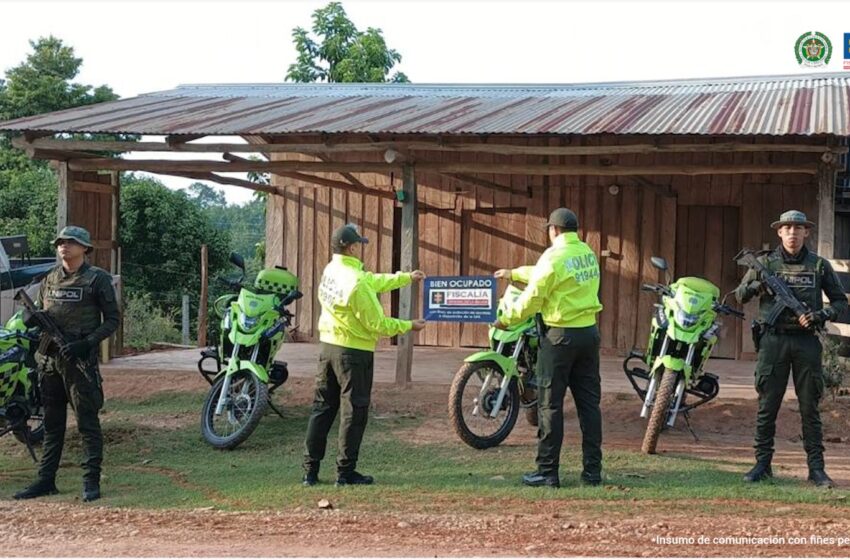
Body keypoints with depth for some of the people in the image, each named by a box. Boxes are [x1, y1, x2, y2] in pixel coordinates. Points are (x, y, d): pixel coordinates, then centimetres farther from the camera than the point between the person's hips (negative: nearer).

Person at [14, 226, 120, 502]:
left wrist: (86, 343, -16)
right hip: (48, 357, 6)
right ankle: (46, 480, 18)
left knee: (87, 422, -4)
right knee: (52, 423, 12)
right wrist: (34, 319, -3)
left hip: (79, 358, -6)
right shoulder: (50, 279, 14)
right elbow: (39, 311, 22)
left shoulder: (97, 278, -2)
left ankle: (91, 481, 0)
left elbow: (112, 320, -3)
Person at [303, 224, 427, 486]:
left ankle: (310, 470, 13)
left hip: (328, 346, 8)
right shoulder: (356, 282, -21)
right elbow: (377, 324, -17)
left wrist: (406, 277, 23)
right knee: (354, 412, 2)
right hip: (354, 351, -8)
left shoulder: (331, 270, 5)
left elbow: (374, 281, 17)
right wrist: (409, 326, -4)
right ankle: (346, 472, 7)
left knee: (322, 408, 11)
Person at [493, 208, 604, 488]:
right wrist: (513, 273, 35)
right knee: (589, 402, 8)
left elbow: (532, 297, -11)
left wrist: (506, 319, 4)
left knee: (550, 404, 0)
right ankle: (592, 470, 11)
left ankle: (547, 471, 2)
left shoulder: (554, 256, -13)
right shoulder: (588, 253, 11)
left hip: (560, 335, -7)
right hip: (589, 332, 7)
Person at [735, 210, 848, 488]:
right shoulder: (766, 263, 5)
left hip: (807, 341, 0)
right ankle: (762, 464, 9)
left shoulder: (819, 265, 5)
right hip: (774, 340, 0)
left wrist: (820, 315, -8)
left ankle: (816, 467, 8)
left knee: (810, 408, 4)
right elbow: (740, 294, 12)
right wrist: (758, 285, -8)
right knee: (767, 406, 2)